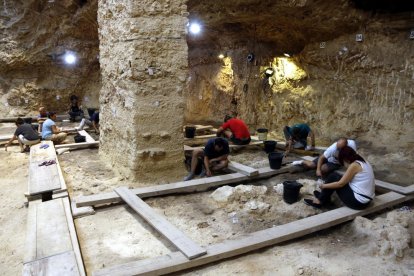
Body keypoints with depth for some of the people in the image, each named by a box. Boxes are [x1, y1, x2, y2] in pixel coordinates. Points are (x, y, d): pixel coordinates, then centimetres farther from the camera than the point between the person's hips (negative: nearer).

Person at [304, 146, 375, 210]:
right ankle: (324, 197, 27)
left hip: (357, 201, -9)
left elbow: (340, 183, -12)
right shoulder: (364, 163, 11)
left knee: (333, 176, -1)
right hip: (365, 201, 9)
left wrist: (324, 186, 0)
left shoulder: (354, 165, -16)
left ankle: (320, 201, 8)